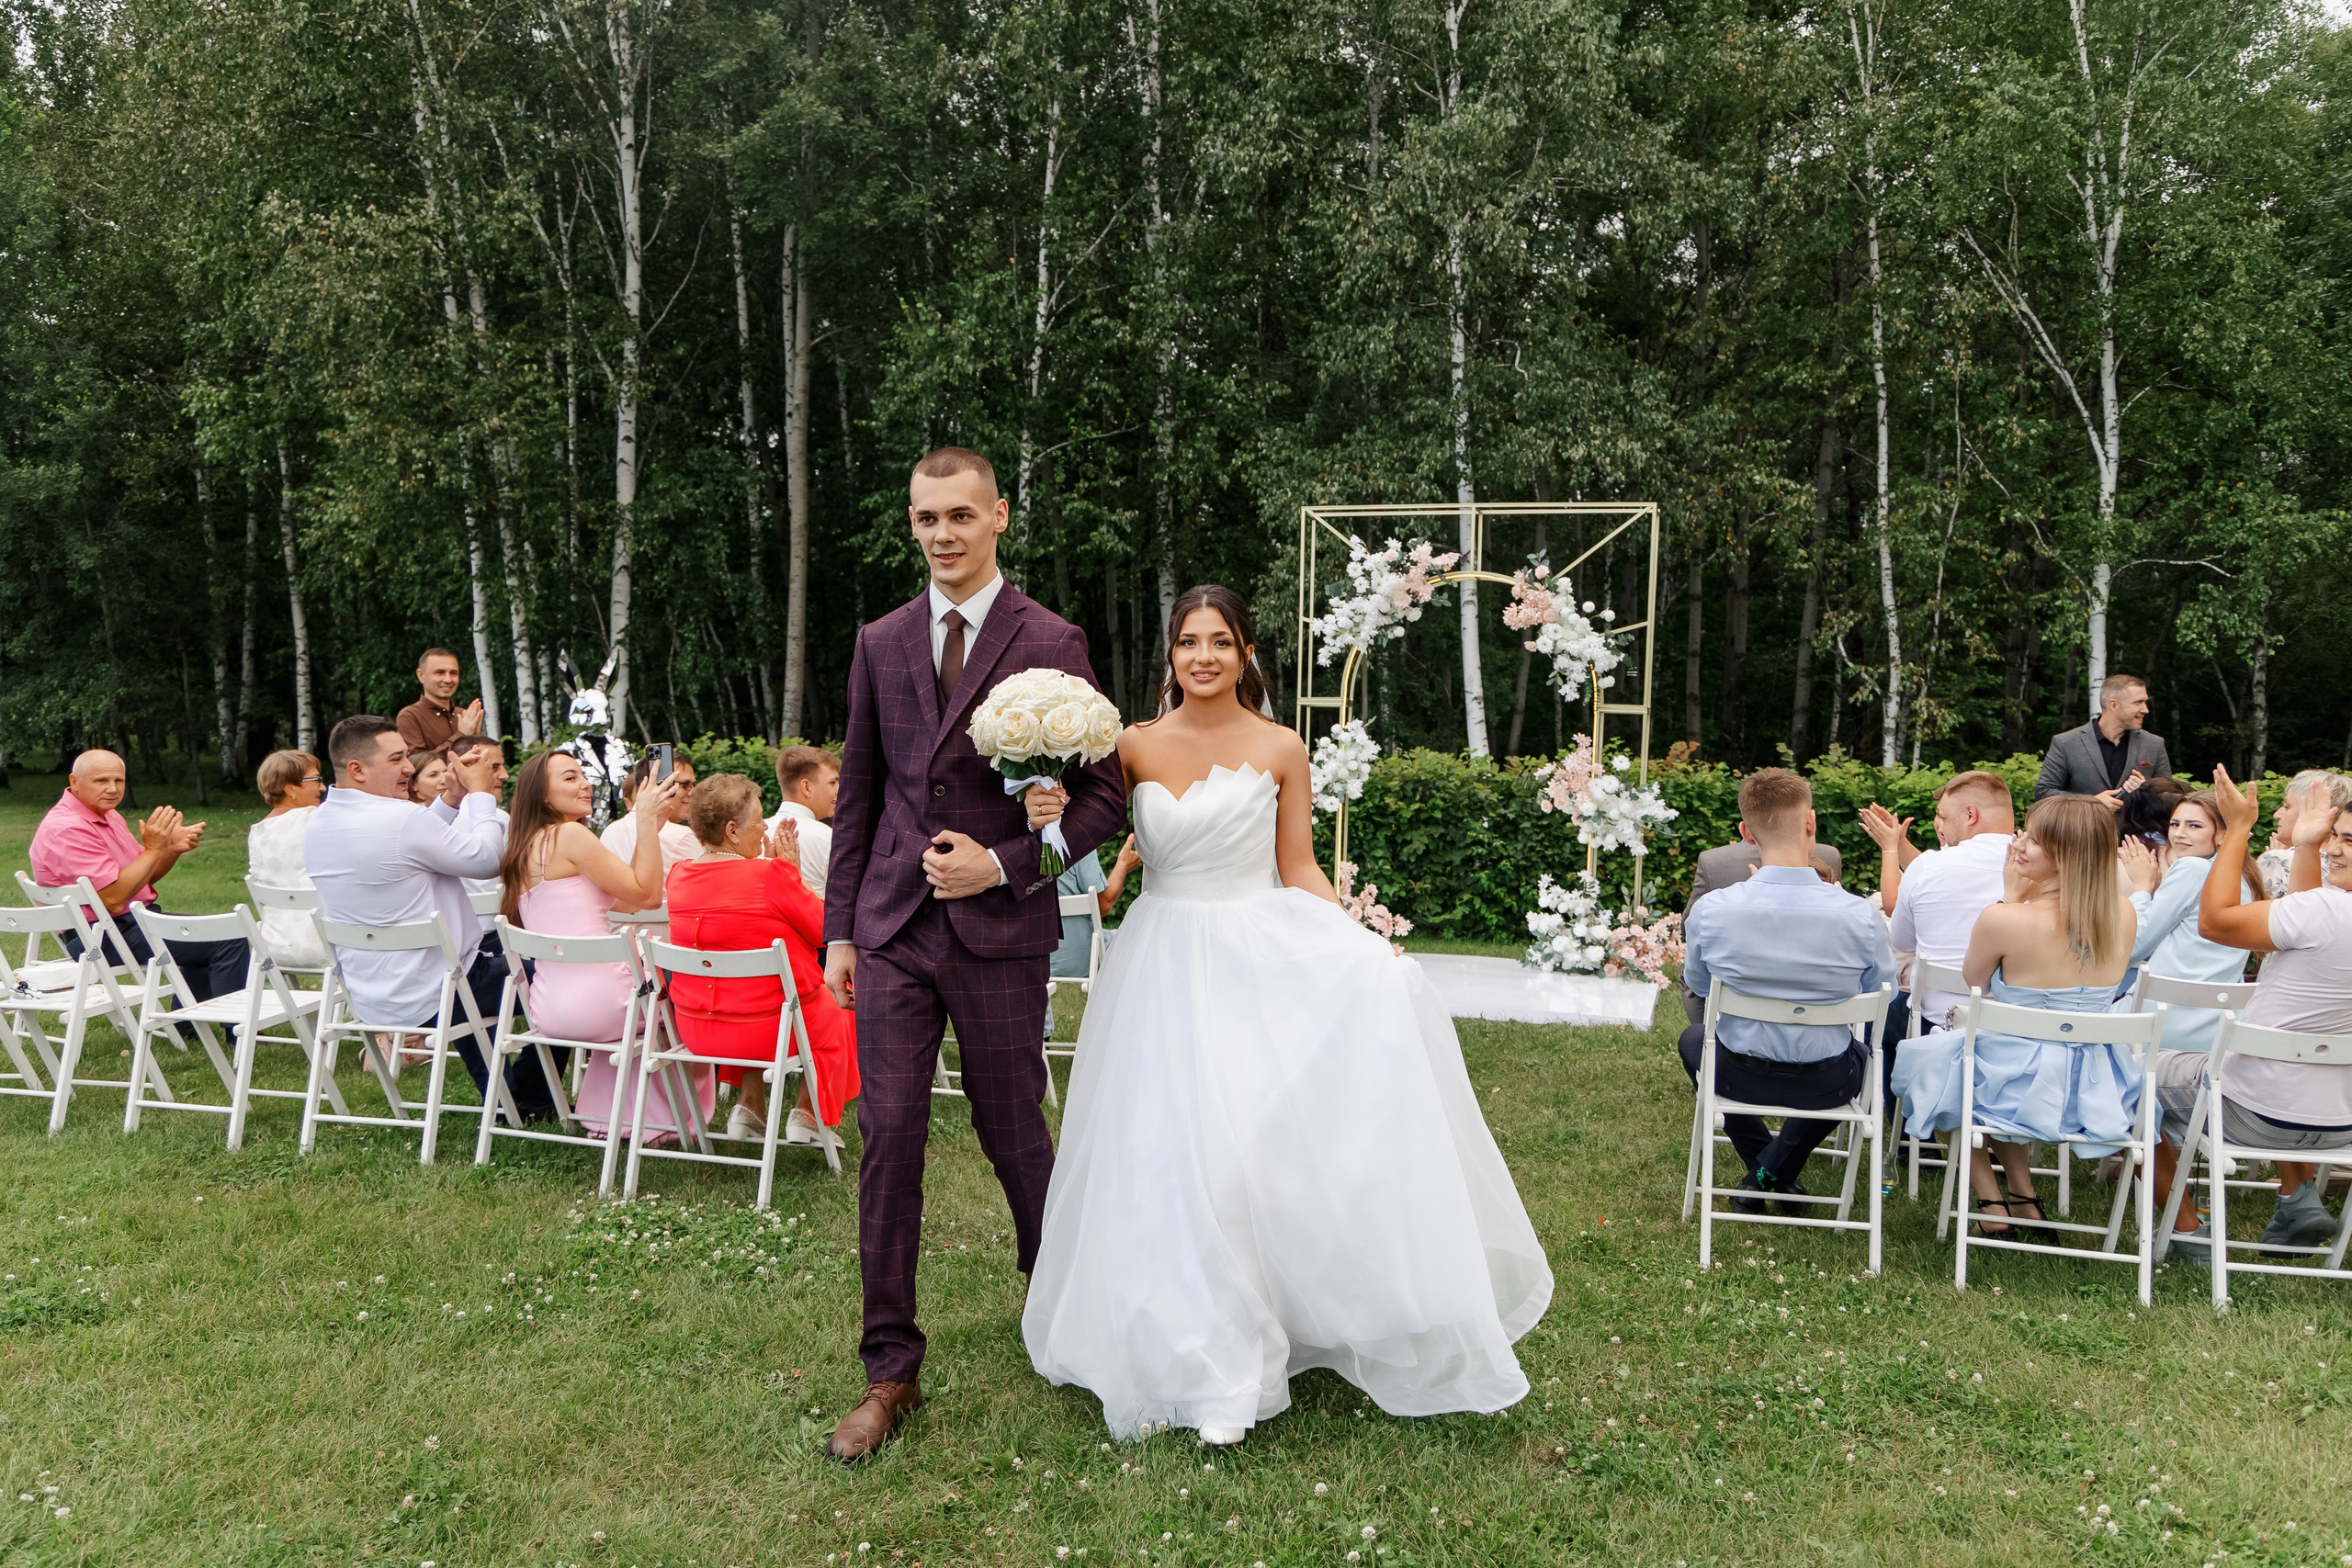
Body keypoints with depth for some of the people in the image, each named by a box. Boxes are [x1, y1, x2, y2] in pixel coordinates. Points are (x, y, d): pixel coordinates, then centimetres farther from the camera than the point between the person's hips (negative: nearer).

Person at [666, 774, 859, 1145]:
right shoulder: (770, 877, -22)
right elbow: (827, 930, -9)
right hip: (770, 1029, -6)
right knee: (835, 1008, 25)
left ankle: (750, 1107, 30)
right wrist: (791, 872, -4)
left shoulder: (679, 876, -2)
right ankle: (807, 1114, 23)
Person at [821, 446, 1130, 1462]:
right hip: (892, 930, 3)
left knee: (1013, 1133, 10)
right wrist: (839, 928, 10)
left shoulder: (1050, 644, -3)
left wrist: (1003, 864, -13)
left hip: (999, 930, -3)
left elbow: (1105, 795, -3)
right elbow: (858, 796, 13)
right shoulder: (881, 643, 10)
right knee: (888, 1140, 2)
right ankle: (890, 1370, 13)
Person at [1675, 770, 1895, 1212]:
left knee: (1694, 1037, 36)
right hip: (1826, 1084, 0)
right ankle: (1779, 1170, 23)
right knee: (1862, 1049, 37)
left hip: (1739, 1076, 0)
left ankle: (1761, 1173, 29)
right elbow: (1881, 991, -1)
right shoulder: (1861, 916, -21)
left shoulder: (1710, 911, -20)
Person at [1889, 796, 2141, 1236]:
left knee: (1924, 1057, 27)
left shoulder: (2003, 919, -24)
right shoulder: (2124, 916, -7)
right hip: (2097, 1095, 6)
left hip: (2018, 1093, -5)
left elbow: (1973, 980, -1)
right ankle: (2024, 1198, 35)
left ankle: (1991, 1202, 25)